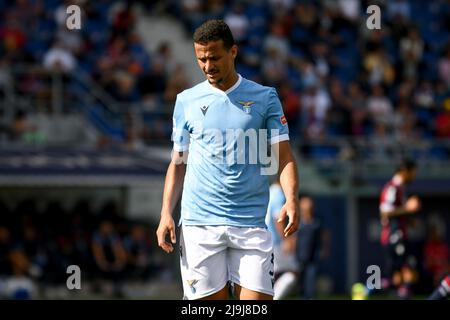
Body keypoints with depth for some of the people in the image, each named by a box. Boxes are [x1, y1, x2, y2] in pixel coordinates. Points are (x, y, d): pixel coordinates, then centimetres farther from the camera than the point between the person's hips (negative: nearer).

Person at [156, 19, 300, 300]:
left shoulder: (265, 98, 7)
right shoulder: (187, 101, 11)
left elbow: (284, 157, 3)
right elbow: (178, 164, 15)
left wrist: (291, 201, -14)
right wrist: (166, 214, 3)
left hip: (250, 224, -1)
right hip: (199, 224, 1)